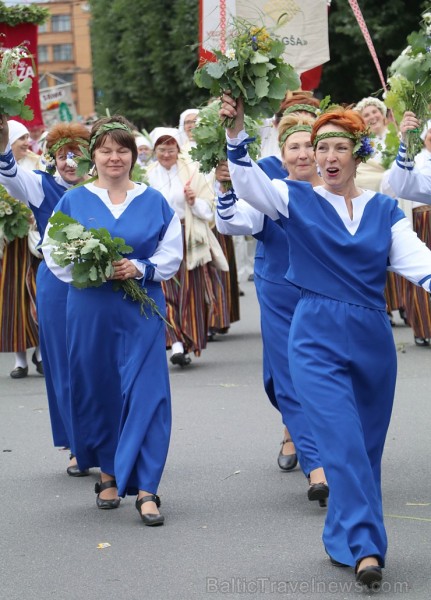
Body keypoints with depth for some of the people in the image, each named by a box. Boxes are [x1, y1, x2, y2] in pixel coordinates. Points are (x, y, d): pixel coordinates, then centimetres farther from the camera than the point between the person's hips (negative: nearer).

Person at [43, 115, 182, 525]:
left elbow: (171, 254, 5)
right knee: (96, 391, 7)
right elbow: (54, 252, 4)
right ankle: (108, 472, 26)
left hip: (141, 310, -1)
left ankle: (145, 489, -7)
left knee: (145, 393, -7)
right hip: (90, 311, 1)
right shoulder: (73, 201, 5)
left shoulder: (154, 202, 6)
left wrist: (140, 269, -13)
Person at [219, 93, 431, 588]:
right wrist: (236, 132, -28)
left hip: (373, 341, 3)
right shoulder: (296, 200, 3)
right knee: (344, 444, -13)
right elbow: (249, 182, -12)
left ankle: (342, 539, 24)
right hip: (317, 341, -3)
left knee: (367, 446, 10)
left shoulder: (384, 210, 8)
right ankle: (365, 547, -14)